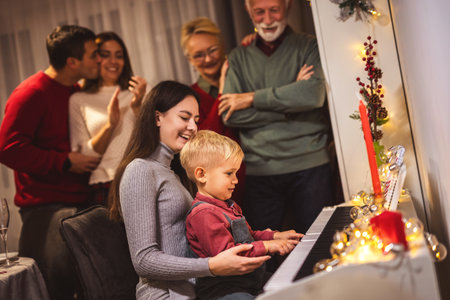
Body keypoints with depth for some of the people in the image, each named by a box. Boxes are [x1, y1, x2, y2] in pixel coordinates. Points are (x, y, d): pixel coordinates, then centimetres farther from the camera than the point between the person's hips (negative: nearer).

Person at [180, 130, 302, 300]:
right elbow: (225, 253, -25)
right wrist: (266, 246, -21)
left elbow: (248, 236, 28)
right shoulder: (204, 214, -20)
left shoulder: (229, 206, 17)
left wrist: (275, 236, 13)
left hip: (248, 278, 10)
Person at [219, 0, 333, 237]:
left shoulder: (308, 47, 5)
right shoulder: (238, 58, 10)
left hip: (308, 165, -1)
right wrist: (289, 102, -8)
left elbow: (314, 94, -14)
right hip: (259, 170, 2)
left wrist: (253, 98, -9)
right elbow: (230, 116, -2)